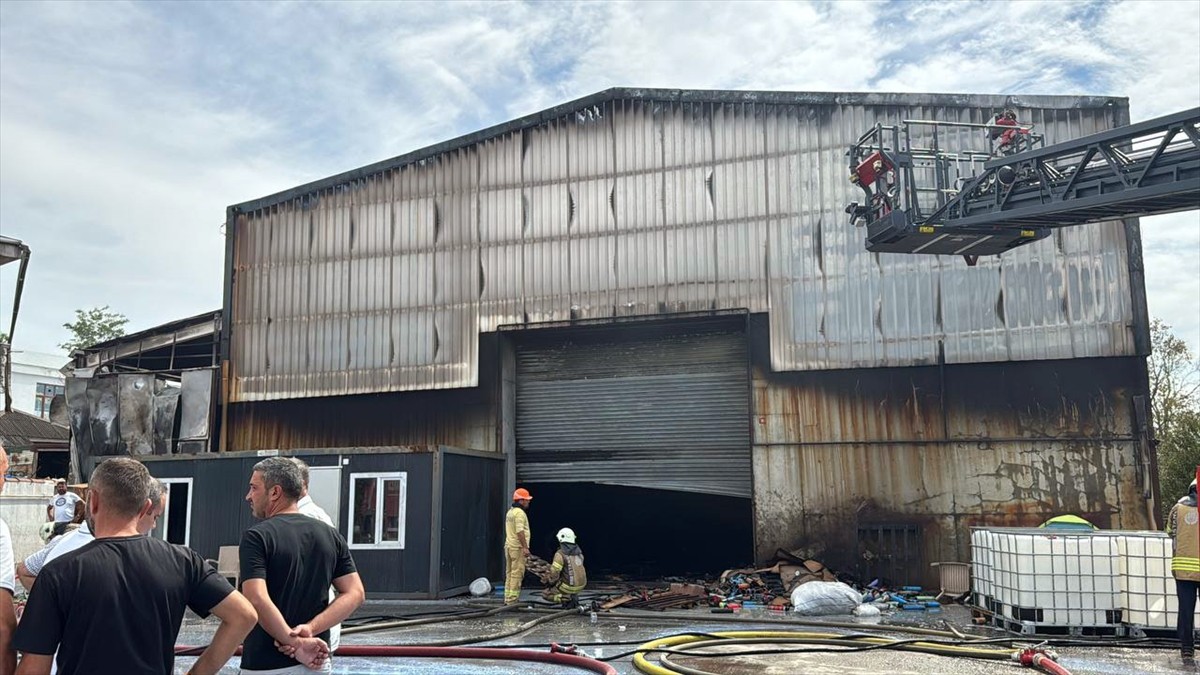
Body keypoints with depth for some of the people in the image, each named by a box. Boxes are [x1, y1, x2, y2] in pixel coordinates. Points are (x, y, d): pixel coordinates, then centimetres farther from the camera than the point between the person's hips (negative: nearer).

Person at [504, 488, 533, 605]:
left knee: (509, 573, 12)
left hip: (508, 546, 10)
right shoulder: (519, 513, -14)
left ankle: (507, 599, 14)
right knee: (517, 573, -7)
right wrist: (525, 547, -22)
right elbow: (520, 531, -22)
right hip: (518, 547, -10)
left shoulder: (509, 512, 17)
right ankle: (512, 600, -7)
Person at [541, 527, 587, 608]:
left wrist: (551, 583, 3)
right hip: (581, 585, 7)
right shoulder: (579, 552, 7)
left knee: (545, 594, 12)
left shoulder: (560, 554, -17)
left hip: (569, 586, -7)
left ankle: (568, 598, -7)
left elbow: (554, 573, -18)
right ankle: (572, 596, 12)